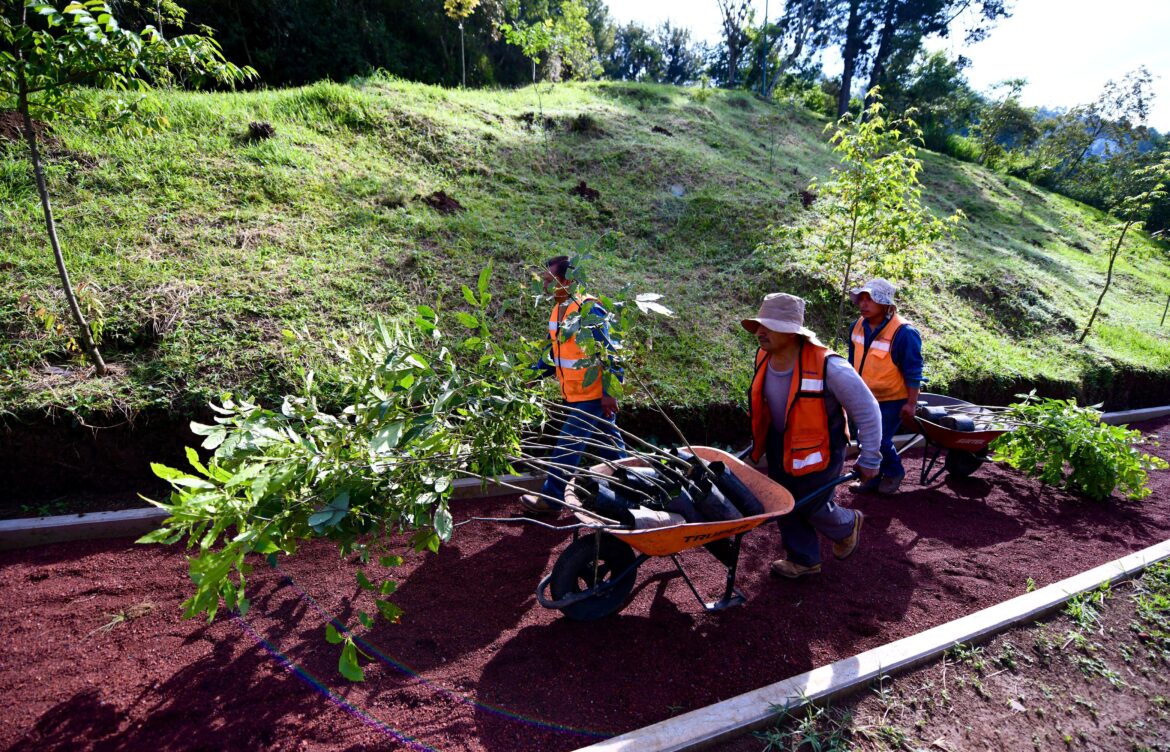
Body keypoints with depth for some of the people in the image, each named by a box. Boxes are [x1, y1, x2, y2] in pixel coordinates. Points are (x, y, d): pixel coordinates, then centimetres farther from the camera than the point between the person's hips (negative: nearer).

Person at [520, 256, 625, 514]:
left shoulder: (588, 310, -21)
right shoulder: (558, 309, 6)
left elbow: (608, 352, -21)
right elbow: (554, 351, 15)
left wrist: (609, 392, -21)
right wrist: (535, 373, 5)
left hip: (593, 394, -8)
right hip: (574, 394, 9)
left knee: (568, 447, -1)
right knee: (606, 444, 20)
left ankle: (551, 498, 13)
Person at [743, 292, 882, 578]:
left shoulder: (828, 367, -31)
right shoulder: (763, 357, -12)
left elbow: (867, 411, -19)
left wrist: (869, 460, -11)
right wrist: (758, 443, 18)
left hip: (818, 450, -6)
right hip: (779, 445, 6)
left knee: (813, 509, 8)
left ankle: (849, 525, 43)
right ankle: (804, 560, 37)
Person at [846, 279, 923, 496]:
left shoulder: (903, 332, -22)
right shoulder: (858, 326, -3)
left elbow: (913, 372, -17)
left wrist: (911, 403, -15)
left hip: (892, 399, -6)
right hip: (865, 397, 6)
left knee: (880, 440, -5)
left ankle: (894, 472, 24)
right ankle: (872, 478, 29)